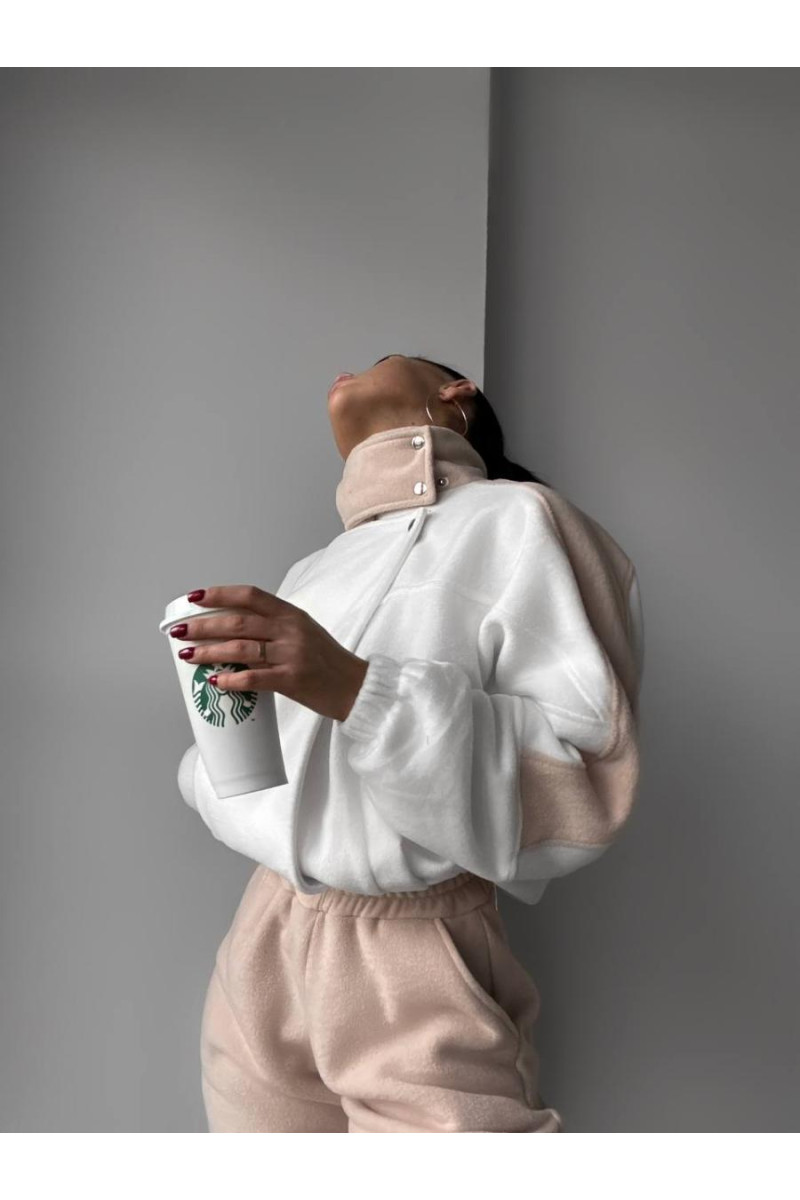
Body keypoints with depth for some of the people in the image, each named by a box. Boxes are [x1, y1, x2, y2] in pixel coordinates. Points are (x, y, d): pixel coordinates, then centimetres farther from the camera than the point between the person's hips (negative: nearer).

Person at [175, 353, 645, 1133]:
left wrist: (359, 690, -26)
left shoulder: (511, 520, -7)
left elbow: (589, 771, -16)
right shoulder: (312, 573, 15)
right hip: (263, 947, 6)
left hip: (411, 959, -6)